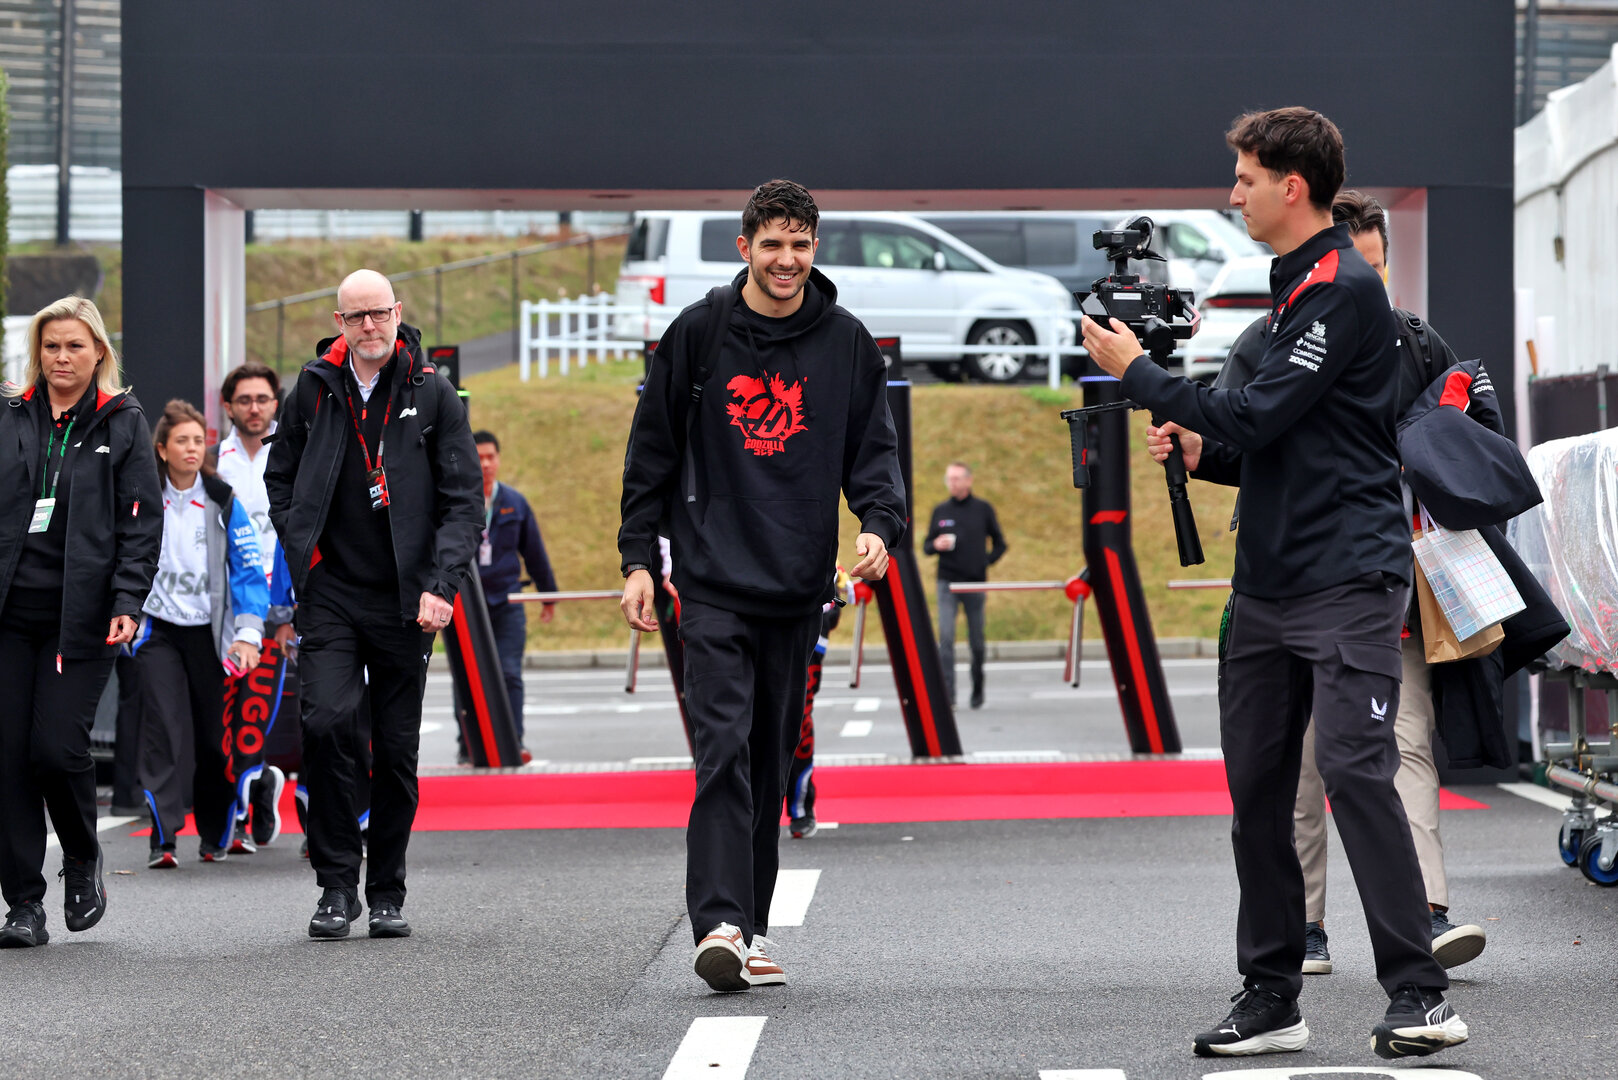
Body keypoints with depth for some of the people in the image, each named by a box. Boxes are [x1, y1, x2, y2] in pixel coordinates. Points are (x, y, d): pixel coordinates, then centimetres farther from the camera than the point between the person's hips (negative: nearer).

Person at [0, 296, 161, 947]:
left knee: (57, 746, -12)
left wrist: (128, 602, -11)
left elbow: (141, 521, 1)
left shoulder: (123, 423, 5)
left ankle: (83, 861, 17)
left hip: (82, 612, -3)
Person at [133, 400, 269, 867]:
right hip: (157, 629, -1)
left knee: (216, 736, 6)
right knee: (164, 730, -14)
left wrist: (248, 634, -11)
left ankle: (216, 837, 22)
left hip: (209, 631, 1)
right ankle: (163, 840, -15)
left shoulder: (222, 502, 0)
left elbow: (248, 569, -1)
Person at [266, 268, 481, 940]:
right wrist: (302, 552, 5)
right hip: (329, 594, 0)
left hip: (404, 600, 0)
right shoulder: (313, 392, 5)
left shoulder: (432, 395, 1)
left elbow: (462, 500, -1)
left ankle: (387, 894, 17)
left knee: (397, 750, 4)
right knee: (328, 722, -17)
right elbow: (280, 478, 19)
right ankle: (336, 885, -7)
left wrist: (442, 584, -12)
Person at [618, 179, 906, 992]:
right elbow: (652, 451, 6)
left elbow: (874, 446, 10)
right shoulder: (698, 333, 1)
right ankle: (720, 923, -21)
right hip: (714, 580, -3)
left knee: (772, 758, 8)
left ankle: (751, 928, 16)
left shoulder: (846, 344, 6)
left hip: (798, 586, 3)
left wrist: (879, 523, -10)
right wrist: (638, 559, 2)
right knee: (724, 748, -14)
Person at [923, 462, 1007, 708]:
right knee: (945, 636, -13)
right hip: (947, 583, 0)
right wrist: (936, 545, -11)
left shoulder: (983, 509, 3)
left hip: (975, 584, 0)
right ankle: (947, 693, -15)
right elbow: (927, 546, 11)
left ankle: (977, 692, 23)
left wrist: (985, 563, -3)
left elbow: (999, 544, 10)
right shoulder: (940, 511, 7)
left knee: (977, 640, 7)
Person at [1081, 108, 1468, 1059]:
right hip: (1269, 583, 10)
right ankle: (1272, 997, 14)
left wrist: (1138, 372, -7)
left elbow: (1261, 415, -17)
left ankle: (1421, 996, -13)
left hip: (1348, 580, -10)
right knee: (1256, 790, 7)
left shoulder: (1346, 290, -11)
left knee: (1355, 770, -16)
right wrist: (1205, 453, 7)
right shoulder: (1293, 291, 19)